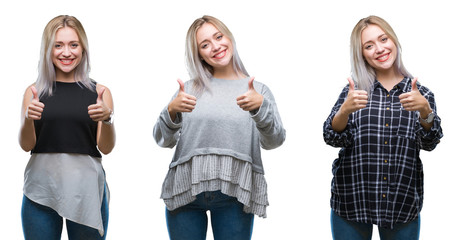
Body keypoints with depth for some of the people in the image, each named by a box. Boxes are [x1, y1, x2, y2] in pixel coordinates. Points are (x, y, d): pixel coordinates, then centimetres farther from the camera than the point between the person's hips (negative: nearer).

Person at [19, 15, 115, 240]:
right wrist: (28, 118, -18)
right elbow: (26, 145, 1)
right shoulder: (34, 91, 6)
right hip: (42, 186, 1)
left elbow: (106, 147, -1)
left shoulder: (99, 92, 4)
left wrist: (107, 118, -20)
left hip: (86, 189, 0)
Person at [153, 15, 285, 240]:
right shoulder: (190, 88, 9)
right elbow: (163, 140, 3)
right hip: (186, 191, 1)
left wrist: (260, 107, -22)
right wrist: (171, 111, -16)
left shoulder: (258, 90, 8)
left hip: (235, 195, -1)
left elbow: (273, 141, -5)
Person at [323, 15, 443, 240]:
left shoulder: (420, 94, 4)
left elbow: (429, 143, -6)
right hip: (351, 201, 0)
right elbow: (333, 139, -6)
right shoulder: (355, 90, 3)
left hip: (403, 204, 1)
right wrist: (345, 110, -25)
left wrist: (425, 110, -25)